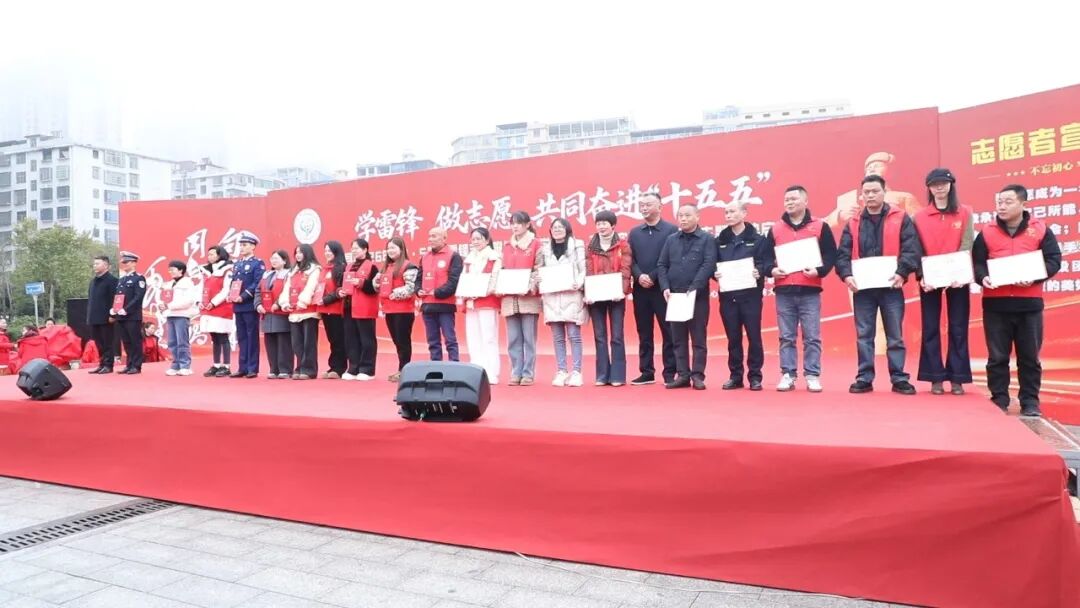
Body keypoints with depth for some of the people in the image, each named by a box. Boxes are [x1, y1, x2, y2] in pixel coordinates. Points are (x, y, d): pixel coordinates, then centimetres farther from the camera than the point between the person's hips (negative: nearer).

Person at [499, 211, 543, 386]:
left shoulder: (536, 244, 2)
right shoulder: (506, 247, 17)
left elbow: (539, 270, -3)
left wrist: (531, 287, -17)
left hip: (529, 298, -4)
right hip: (510, 298, 4)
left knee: (529, 337, -2)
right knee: (513, 339, 5)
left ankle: (528, 374, 4)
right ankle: (516, 373, 10)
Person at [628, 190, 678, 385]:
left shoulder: (671, 230, -1)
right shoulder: (634, 232, 13)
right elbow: (629, 260, 7)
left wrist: (653, 277, -14)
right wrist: (639, 276, -11)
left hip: (662, 288, -4)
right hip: (640, 289, 4)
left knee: (668, 332, 0)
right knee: (644, 333, 8)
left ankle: (669, 373, 6)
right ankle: (647, 372, 15)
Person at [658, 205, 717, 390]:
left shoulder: (707, 239, 0)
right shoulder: (671, 240, 11)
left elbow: (709, 265, -10)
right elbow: (662, 265, 8)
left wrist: (693, 288, -19)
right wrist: (665, 288, -6)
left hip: (698, 296, -4)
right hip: (674, 296, 4)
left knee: (698, 338, 2)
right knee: (678, 338, 7)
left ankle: (698, 375, 7)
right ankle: (682, 374, 13)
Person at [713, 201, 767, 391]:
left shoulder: (757, 239, 2)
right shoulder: (720, 240, 11)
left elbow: (766, 263, -4)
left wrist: (759, 272, -23)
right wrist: (716, 274, -11)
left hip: (751, 295, -3)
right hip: (727, 296, 3)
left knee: (754, 336, 1)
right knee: (733, 338, 8)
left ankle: (755, 376, 10)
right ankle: (735, 376, 16)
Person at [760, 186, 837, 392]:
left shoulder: (820, 226, 5)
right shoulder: (775, 229, 11)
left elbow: (831, 254, 1)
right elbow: (766, 256, 11)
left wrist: (819, 271, -15)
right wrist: (771, 270, -9)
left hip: (810, 291, -2)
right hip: (783, 291, 2)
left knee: (812, 337, 1)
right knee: (786, 337, 6)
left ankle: (813, 376, 9)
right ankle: (788, 375, 12)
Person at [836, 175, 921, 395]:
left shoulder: (900, 218, 4)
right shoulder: (853, 223, 10)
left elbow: (911, 249, -5)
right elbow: (843, 253, 4)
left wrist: (902, 272, -19)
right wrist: (846, 275, -13)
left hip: (891, 287, -2)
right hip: (862, 288, 2)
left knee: (895, 336, 5)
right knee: (864, 335, 5)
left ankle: (899, 378, 12)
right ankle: (864, 378, 12)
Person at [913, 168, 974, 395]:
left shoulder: (965, 213, 5)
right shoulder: (920, 216, 5)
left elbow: (967, 245, -4)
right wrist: (921, 276, -14)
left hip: (957, 278, 0)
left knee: (958, 328, 2)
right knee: (931, 328, 1)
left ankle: (957, 378, 8)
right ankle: (936, 378, 7)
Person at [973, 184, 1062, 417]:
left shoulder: (1040, 230, 4)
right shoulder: (986, 232, 5)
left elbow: (1053, 260, 1)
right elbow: (977, 262, 3)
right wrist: (983, 278, -18)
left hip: (1029, 303, 0)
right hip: (995, 303, 0)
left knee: (1029, 356, 7)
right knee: (997, 356, 5)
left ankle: (1030, 402, 17)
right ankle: (999, 400, 15)